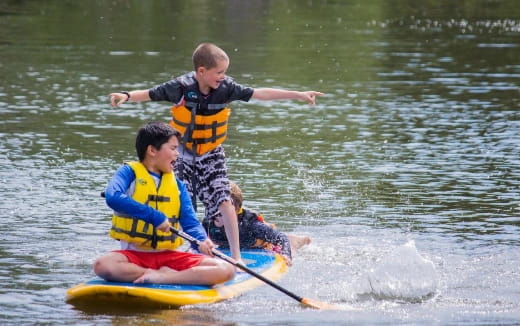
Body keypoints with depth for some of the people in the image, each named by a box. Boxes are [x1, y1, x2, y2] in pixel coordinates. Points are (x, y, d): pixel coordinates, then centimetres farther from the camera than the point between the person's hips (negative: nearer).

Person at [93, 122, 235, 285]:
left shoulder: (177, 185, 15)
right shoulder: (129, 172, 1)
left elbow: (190, 222, 5)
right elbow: (113, 197, -20)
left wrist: (202, 241, -20)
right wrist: (155, 216, -25)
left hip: (168, 255, 4)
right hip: (134, 255, -4)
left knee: (226, 270, -16)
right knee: (102, 265, -37)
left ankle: (159, 277, -22)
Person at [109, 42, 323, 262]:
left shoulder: (226, 88, -12)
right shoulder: (181, 88, -19)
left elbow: (260, 94, -12)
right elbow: (149, 94, -15)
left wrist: (298, 95, -14)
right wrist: (126, 96, -34)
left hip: (211, 155, 2)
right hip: (183, 155, -2)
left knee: (223, 202, -9)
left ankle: (235, 255, -1)